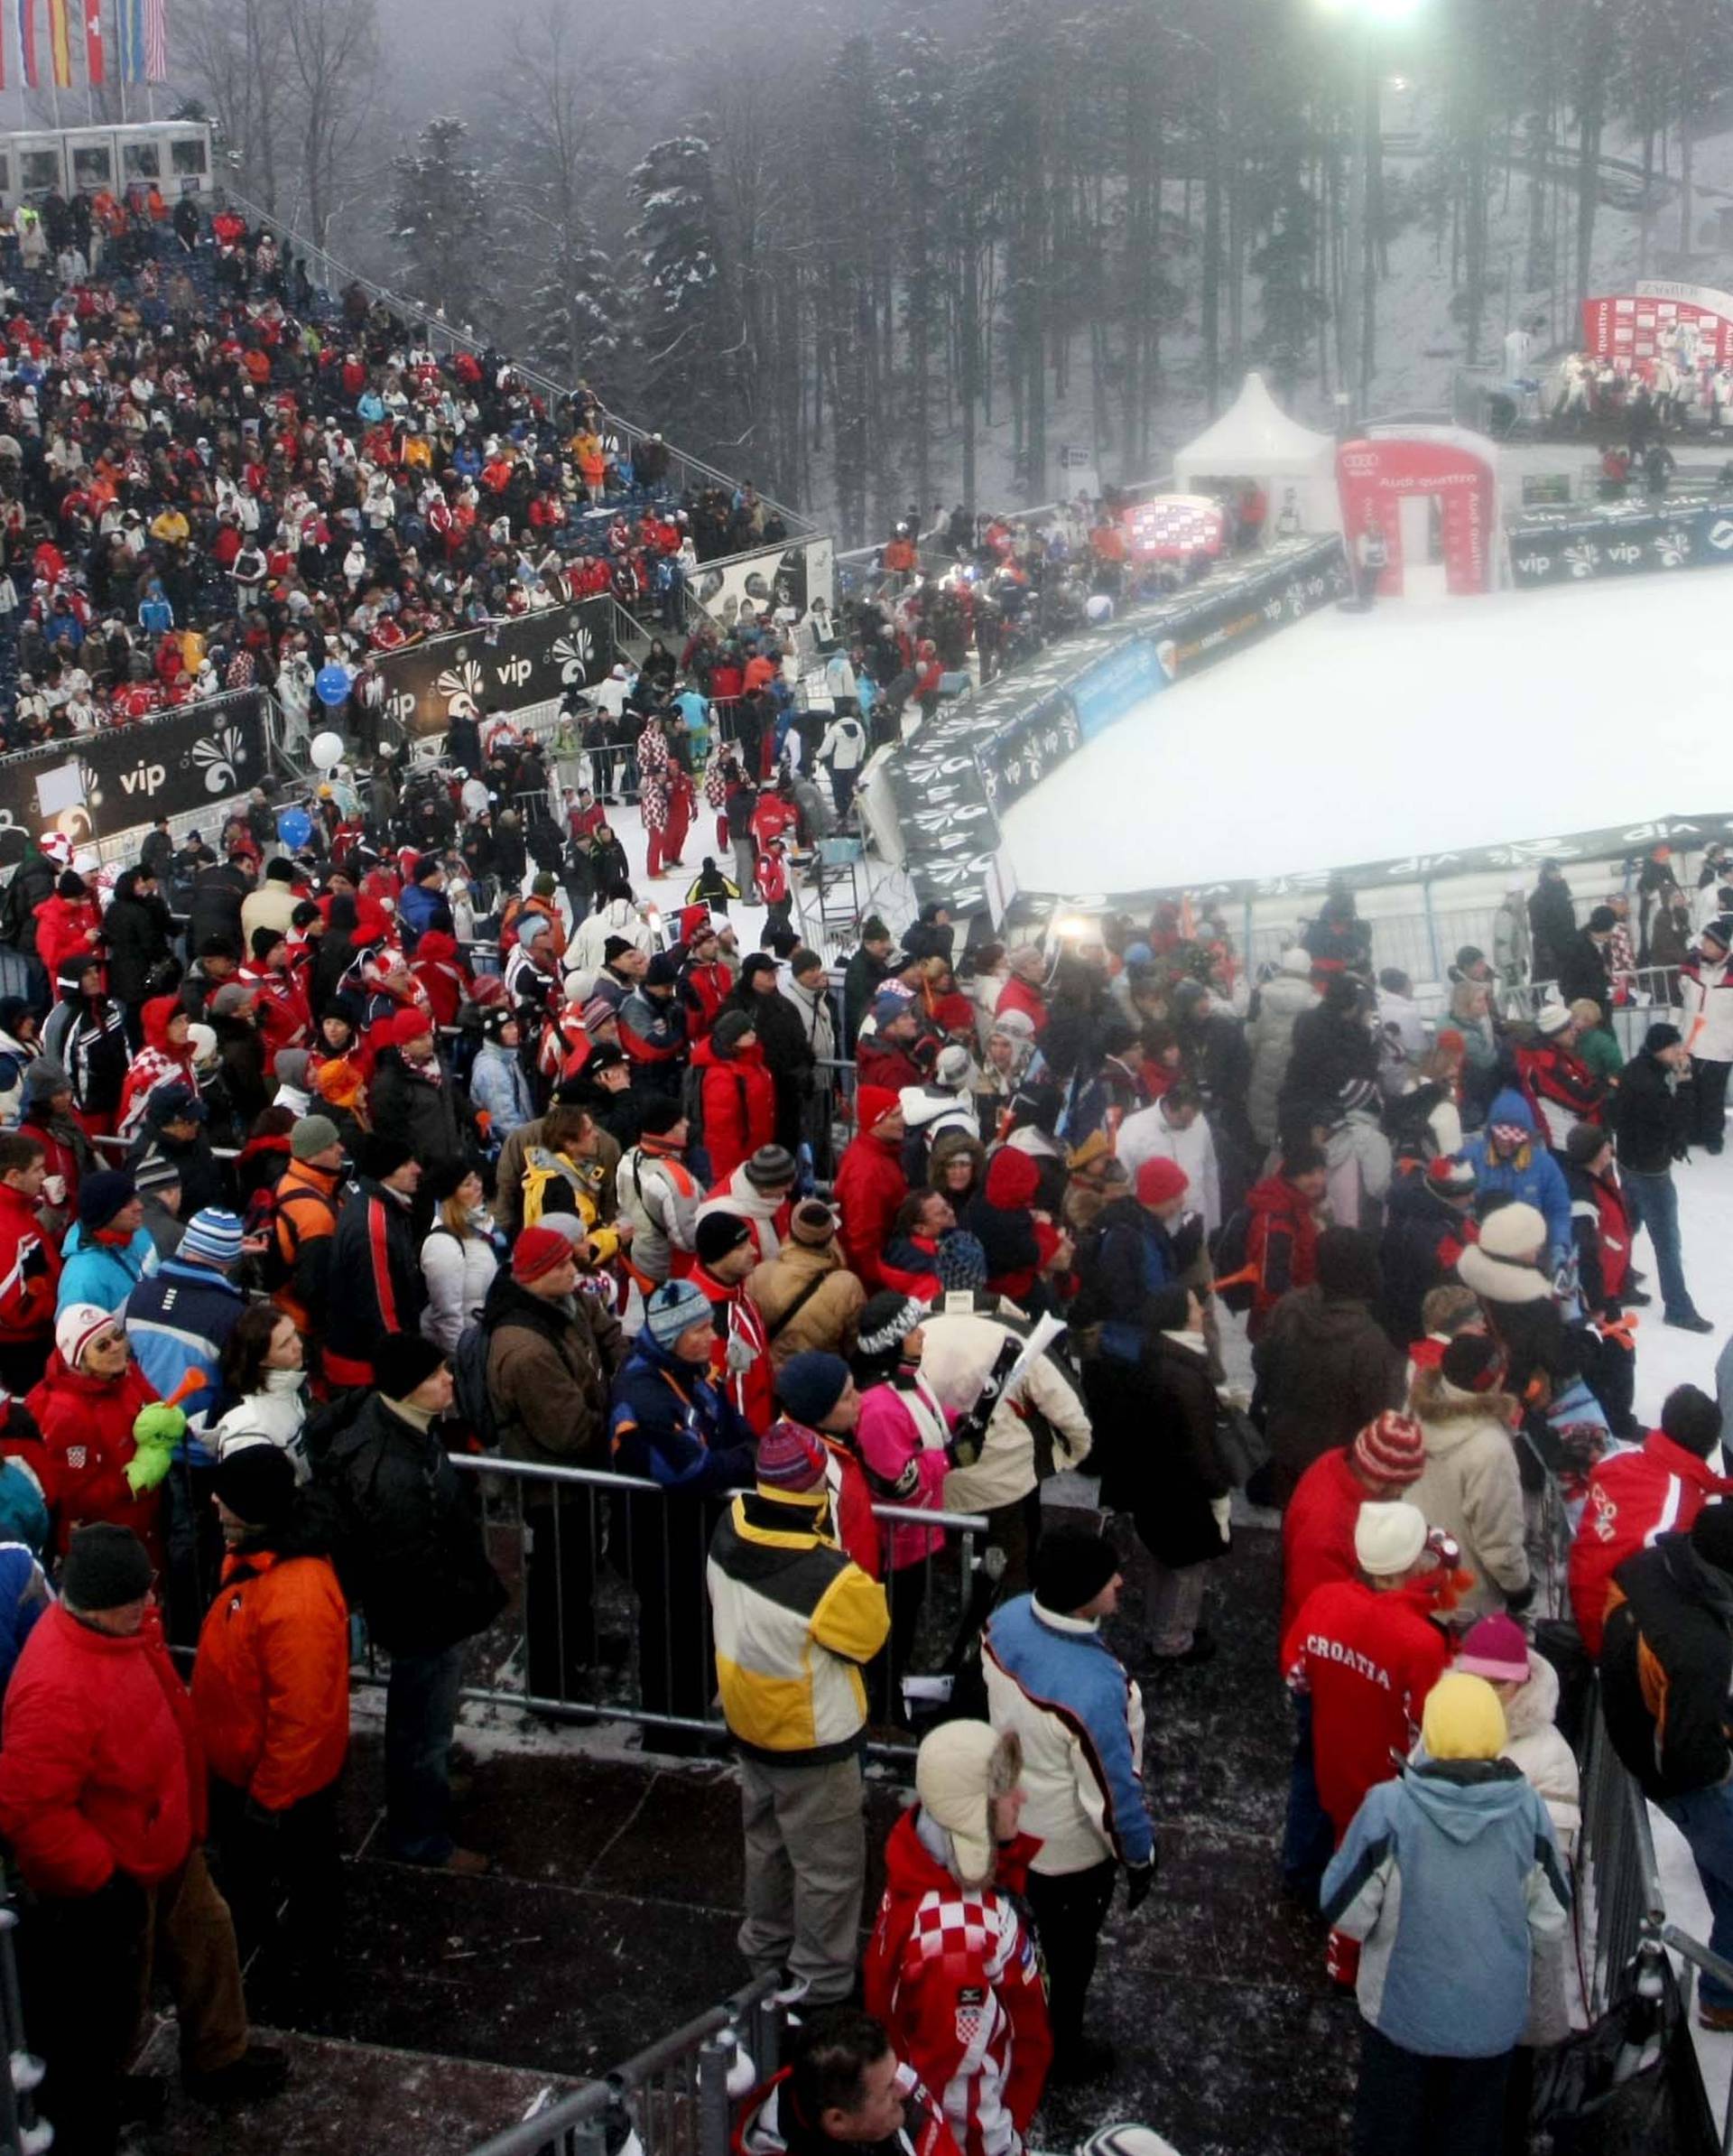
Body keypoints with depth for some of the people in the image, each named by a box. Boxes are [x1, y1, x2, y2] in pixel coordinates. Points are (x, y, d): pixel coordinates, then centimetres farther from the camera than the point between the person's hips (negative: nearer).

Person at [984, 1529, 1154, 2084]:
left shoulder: (1008, 1620, -21)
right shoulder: (1095, 1690, -42)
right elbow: (1112, 1790, -28)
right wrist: (1139, 1855, -9)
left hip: (1009, 1816, 6)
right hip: (1069, 1848, -6)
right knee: (1069, 1952, 23)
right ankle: (1060, 2052, 47)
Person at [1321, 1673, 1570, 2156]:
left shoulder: (1389, 1807, -24)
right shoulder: (1527, 1809, -16)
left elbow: (1347, 1911, -16)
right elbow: (1551, 1921, -6)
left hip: (1403, 2010, -2)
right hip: (1493, 2014, 2)